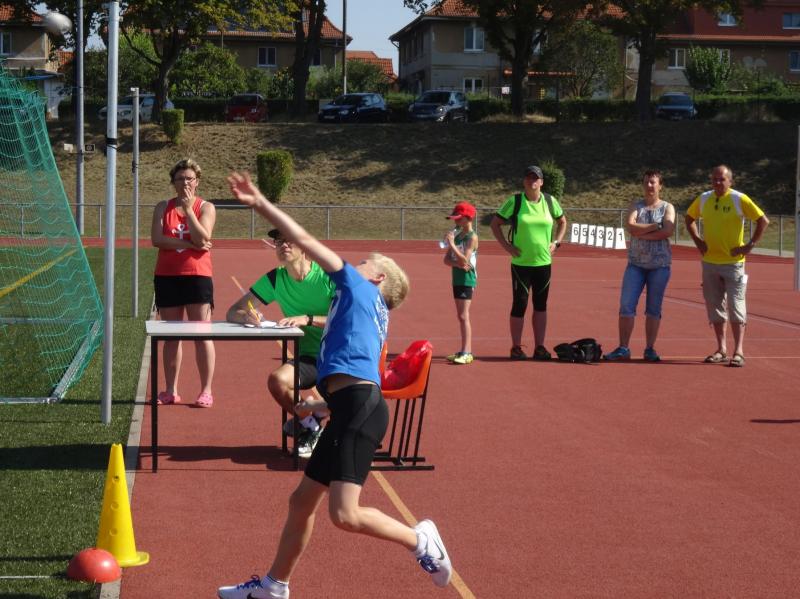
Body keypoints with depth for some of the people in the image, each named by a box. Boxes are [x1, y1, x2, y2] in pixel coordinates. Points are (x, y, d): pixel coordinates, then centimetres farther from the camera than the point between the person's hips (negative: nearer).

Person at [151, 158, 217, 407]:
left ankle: (206, 391, 0)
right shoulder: (163, 207, 8)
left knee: (202, 334, -4)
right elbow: (157, 239, -7)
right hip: (167, 276, 3)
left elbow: (202, 239, -14)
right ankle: (170, 391, 14)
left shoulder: (206, 207, 2)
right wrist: (189, 243, -13)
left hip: (197, 276, -3)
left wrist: (188, 209, -12)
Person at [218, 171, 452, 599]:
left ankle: (419, 539, 2)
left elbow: (304, 240, 2)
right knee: (302, 500, 15)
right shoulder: (370, 313, 25)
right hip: (350, 408, 10)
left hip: (360, 404, -10)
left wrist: (260, 204, 6)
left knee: (344, 514, -17)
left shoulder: (359, 287, 5)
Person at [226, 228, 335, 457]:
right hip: (309, 358, 3)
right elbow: (232, 313, 6)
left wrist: (308, 319, -30)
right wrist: (246, 316, -18)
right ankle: (311, 428, 1)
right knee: (277, 380, -28)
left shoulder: (329, 275, -9)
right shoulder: (275, 279, 4)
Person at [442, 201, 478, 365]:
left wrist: (452, 244, -20)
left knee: (463, 316, -12)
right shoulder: (456, 235, 11)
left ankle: (466, 353, -13)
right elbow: (447, 259, 8)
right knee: (461, 316, 12)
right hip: (457, 278, 8)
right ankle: (466, 350, 19)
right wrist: (457, 264, -11)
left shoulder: (472, 237, -11)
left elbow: (464, 260, -21)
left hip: (467, 279, -8)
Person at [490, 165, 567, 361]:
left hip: (544, 262, 3)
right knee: (520, 304, -1)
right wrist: (506, 246, -5)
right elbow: (495, 223, 3)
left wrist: (556, 242, 8)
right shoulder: (515, 201, -4)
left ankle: (539, 347, 16)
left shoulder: (550, 201, 5)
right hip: (521, 262, -3)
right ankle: (516, 348, 8)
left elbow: (562, 221, 21)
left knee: (541, 305, 8)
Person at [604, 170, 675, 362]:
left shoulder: (667, 208, 5)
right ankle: (623, 348, -2)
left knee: (653, 309, 3)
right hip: (636, 263, 1)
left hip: (660, 264, -1)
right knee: (626, 306, -5)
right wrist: (656, 226, -11)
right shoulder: (636, 206, 10)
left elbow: (668, 232, -13)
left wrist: (642, 233, -12)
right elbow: (631, 227, -9)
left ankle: (650, 349, 9)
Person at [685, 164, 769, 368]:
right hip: (710, 262, 5)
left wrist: (750, 245, -9)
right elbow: (689, 218, 22)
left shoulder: (740, 200, -8)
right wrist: (697, 240, 10)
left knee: (736, 305, -5)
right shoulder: (703, 199, 4)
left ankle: (738, 351, -3)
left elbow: (763, 220, -5)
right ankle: (721, 349, 18)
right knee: (714, 305, 8)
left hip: (733, 262, -5)